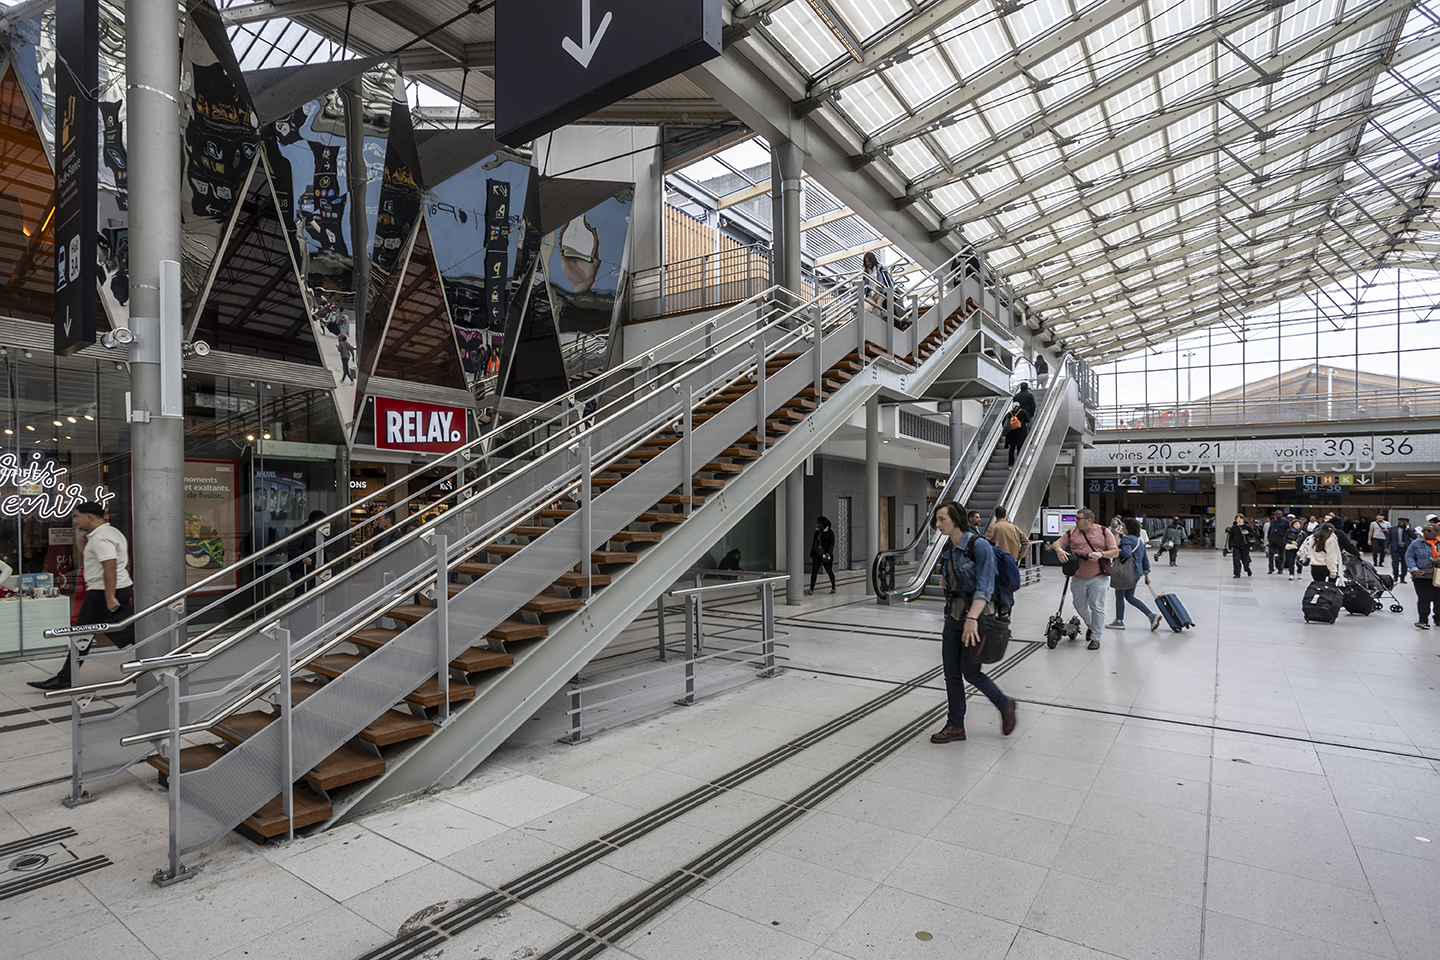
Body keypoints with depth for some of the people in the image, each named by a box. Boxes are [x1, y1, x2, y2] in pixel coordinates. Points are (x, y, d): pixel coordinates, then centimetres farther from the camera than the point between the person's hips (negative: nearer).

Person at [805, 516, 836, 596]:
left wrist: (828, 553, -25)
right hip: (817, 555, 5)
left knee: (829, 571, 7)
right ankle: (811, 590, -11)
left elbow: (832, 544, -12)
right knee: (814, 572, -6)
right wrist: (811, 554, 18)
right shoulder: (817, 532, 13)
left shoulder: (830, 532, -5)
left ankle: (833, 588, 24)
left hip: (826, 556, -5)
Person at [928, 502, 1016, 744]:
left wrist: (972, 618, -33)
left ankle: (1005, 704, 27)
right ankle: (955, 726, 19)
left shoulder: (978, 546, -17)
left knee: (970, 672, 1)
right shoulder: (948, 548, 7)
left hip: (976, 615, -7)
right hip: (954, 615, 8)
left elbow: (984, 587, -25)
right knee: (951, 672, 7)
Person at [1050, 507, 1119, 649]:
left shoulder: (1103, 531, 0)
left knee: (1097, 607, -4)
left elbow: (1115, 552, -1)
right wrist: (1059, 550, -14)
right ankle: (1090, 625, 40)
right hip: (1078, 578, 4)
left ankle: (1095, 638, 6)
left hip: (1098, 578, -3)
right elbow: (1056, 543, 9)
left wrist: (1101, 554, -19)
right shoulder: (1072, 533, 7)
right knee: (1080, 606, 12)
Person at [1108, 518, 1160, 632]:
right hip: (1137, 571, 9)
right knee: (1129, 597, 15)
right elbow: (1145, 557, 19)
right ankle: (1152, 615, 5)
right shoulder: (1140, 539, 16)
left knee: (1119, 595, 3)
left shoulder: (1126, 539, -12)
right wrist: (1146, 572, 23)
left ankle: (1119, 622, 10)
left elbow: (1126, 553, -29)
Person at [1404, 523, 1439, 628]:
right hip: (1421, 575, -2)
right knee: (1424, 599, -5)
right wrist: (1414, 570, -9)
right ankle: (1423, 621, -2)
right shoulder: (1416, 544, 6)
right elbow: (1409, 557, 4)